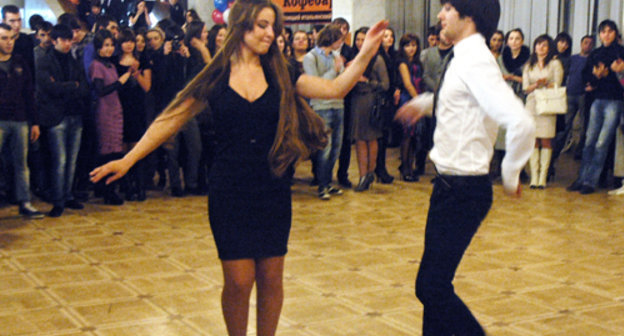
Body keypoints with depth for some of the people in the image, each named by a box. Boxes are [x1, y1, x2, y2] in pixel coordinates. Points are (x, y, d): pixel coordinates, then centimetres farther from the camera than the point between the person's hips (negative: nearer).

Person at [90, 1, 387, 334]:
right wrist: (128, 159, -4)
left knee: (270, 278, 7)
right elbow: (171, 119, 0)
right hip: (230, 192, -2)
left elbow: (336, 88, -1)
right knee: (239, 281, -3)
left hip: (273, 191, 2)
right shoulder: (215, 77, -1)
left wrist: (366, 53, -14)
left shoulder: (280, 75, 4)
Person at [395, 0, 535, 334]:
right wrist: (423, 103, 27)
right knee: (434, 284, 17)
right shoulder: (462, 59, 9)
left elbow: (521, 123, -32)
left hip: (463, 190, -10)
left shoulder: (474, 62, -21)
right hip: (449, 184, 10)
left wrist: (510, 176, -20)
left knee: (431, 286, -9)